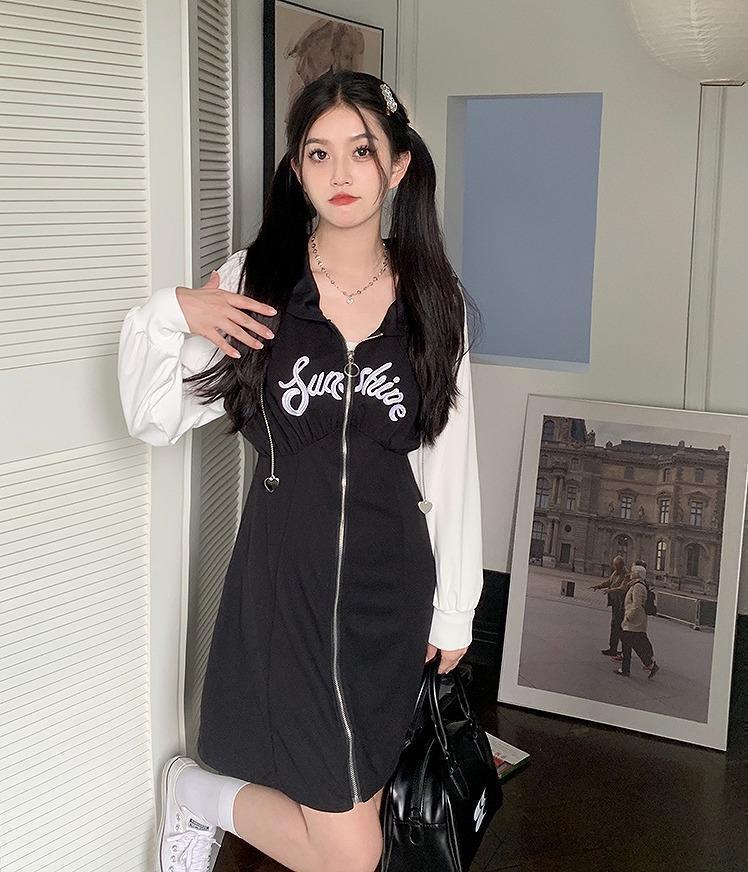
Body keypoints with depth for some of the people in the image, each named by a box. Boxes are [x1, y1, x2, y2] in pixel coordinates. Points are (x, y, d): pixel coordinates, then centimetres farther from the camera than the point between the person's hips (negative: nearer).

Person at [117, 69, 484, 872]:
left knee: (363, 800, 15)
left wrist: (455, 609, 7)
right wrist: (167, 313, -17)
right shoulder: (253, 280, -5)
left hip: (392, 586, 3)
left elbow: (451, 465, 5)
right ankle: (195, 790, 23)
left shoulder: (433, 302, 1)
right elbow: (155, 420, -1)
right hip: (285, 579, -3)